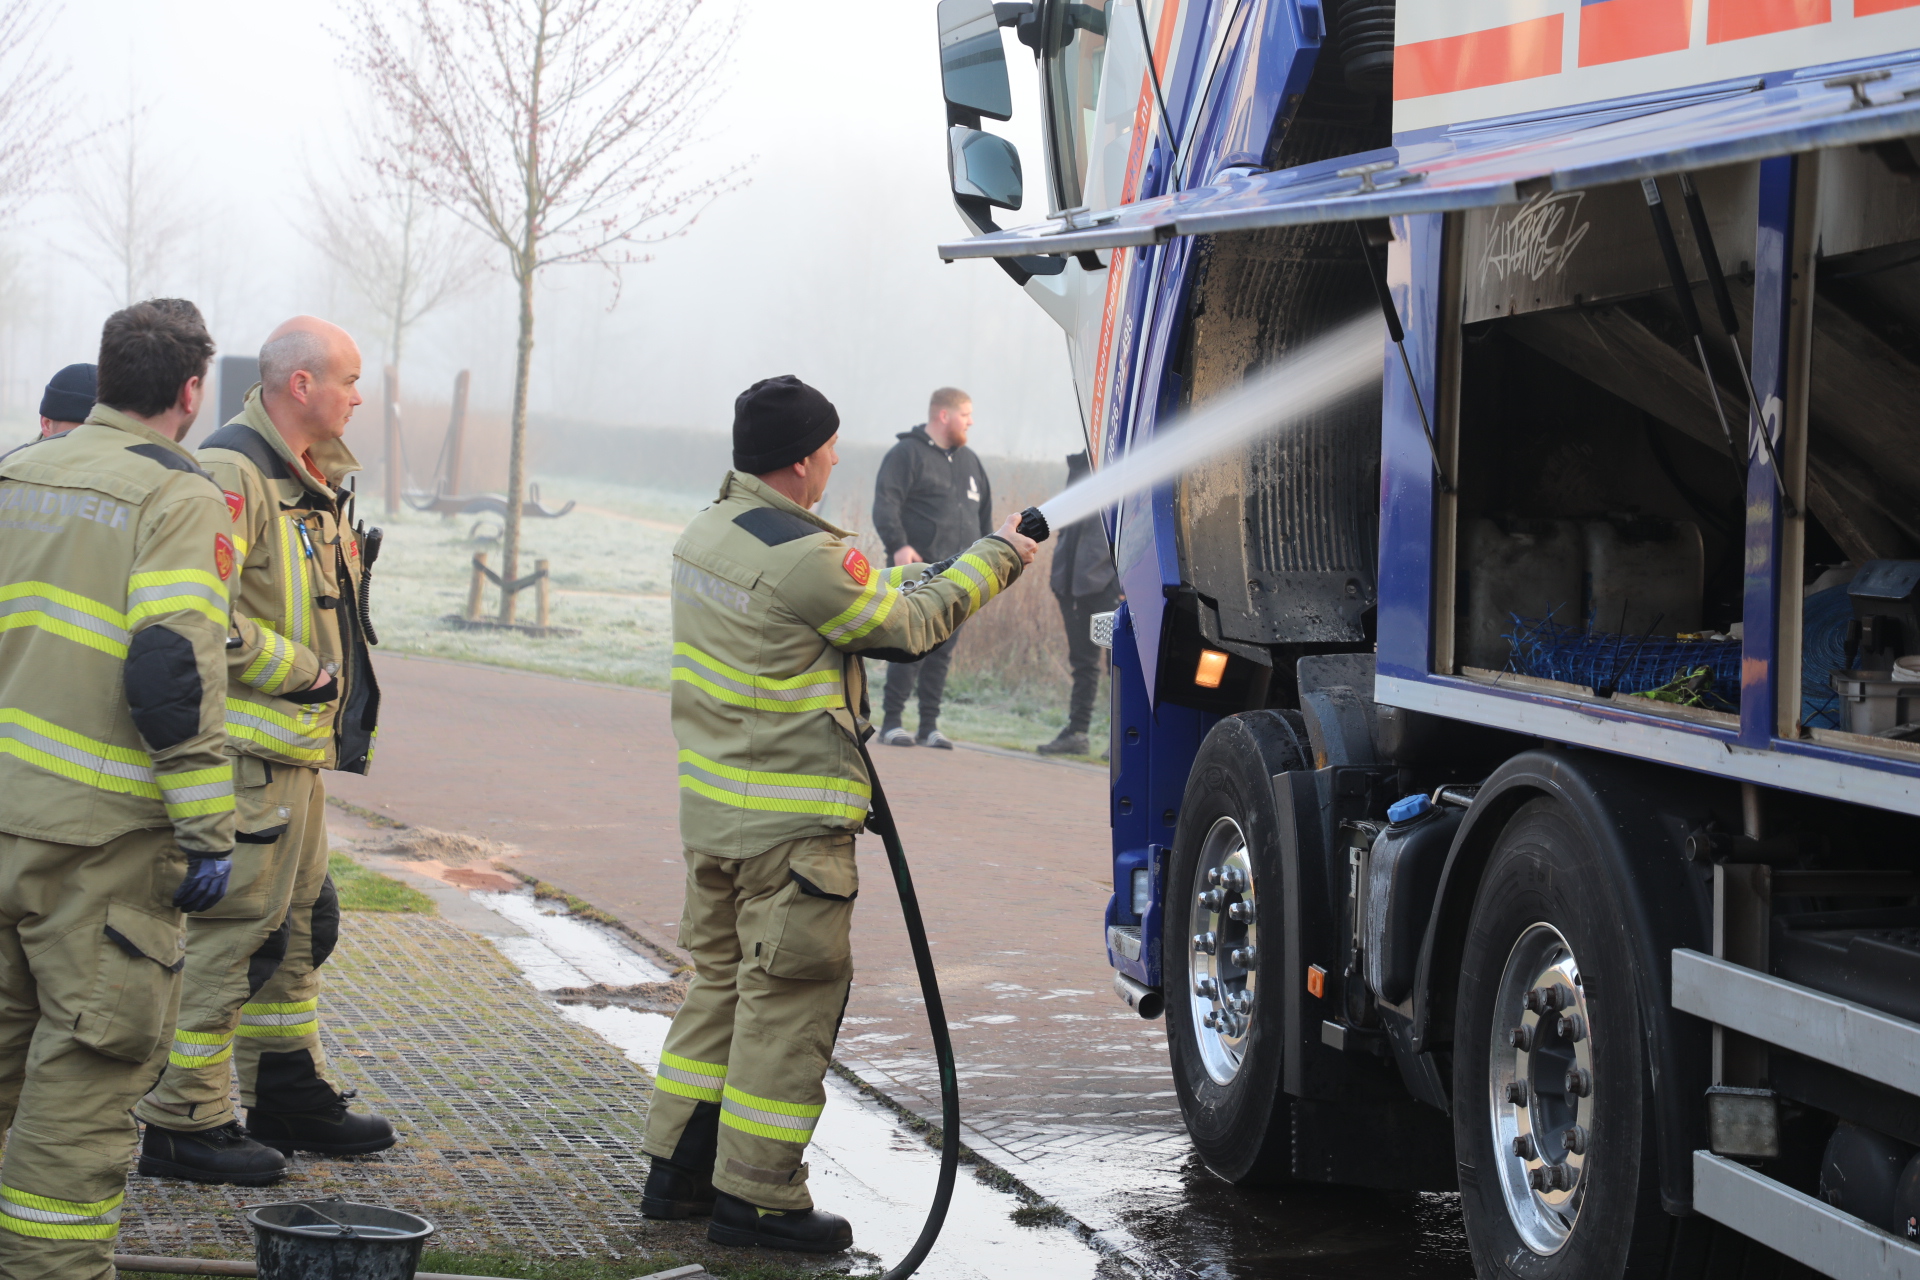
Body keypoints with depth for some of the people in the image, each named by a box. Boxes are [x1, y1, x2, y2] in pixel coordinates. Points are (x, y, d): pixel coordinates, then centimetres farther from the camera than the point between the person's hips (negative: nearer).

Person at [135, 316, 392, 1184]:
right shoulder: (232, 473, -16)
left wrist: (340, 701, 16)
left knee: (298, 923, 18)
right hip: (249, 746, -10)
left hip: (300, 747, 10)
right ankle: (184, 1123, -1)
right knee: (228, 932, -7)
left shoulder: (310, 481, 18)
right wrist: (301, 672, -18)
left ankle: (290, 1095, 30)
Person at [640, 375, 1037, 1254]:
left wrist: (907, 580, 20)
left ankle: (679, 1167, 22)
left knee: (721, 978, 18)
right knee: (791, 998, -1)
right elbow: (909, 629, -8)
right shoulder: (804, 557, -20)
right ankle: (755, 1196, 3)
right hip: (790, 826, -9)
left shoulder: (708, 534, 9)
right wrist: (993, 560, 5)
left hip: (713, 809, 9)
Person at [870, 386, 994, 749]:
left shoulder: (969, 460, 21)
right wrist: (898, 545, -24)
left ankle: (930, 725, 9)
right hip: (918, 570, -6)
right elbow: (885, 503, -11)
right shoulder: (906, 454, -1)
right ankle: (891, 721, -4)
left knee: (943, 650, 4)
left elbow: (984, 512, 27)